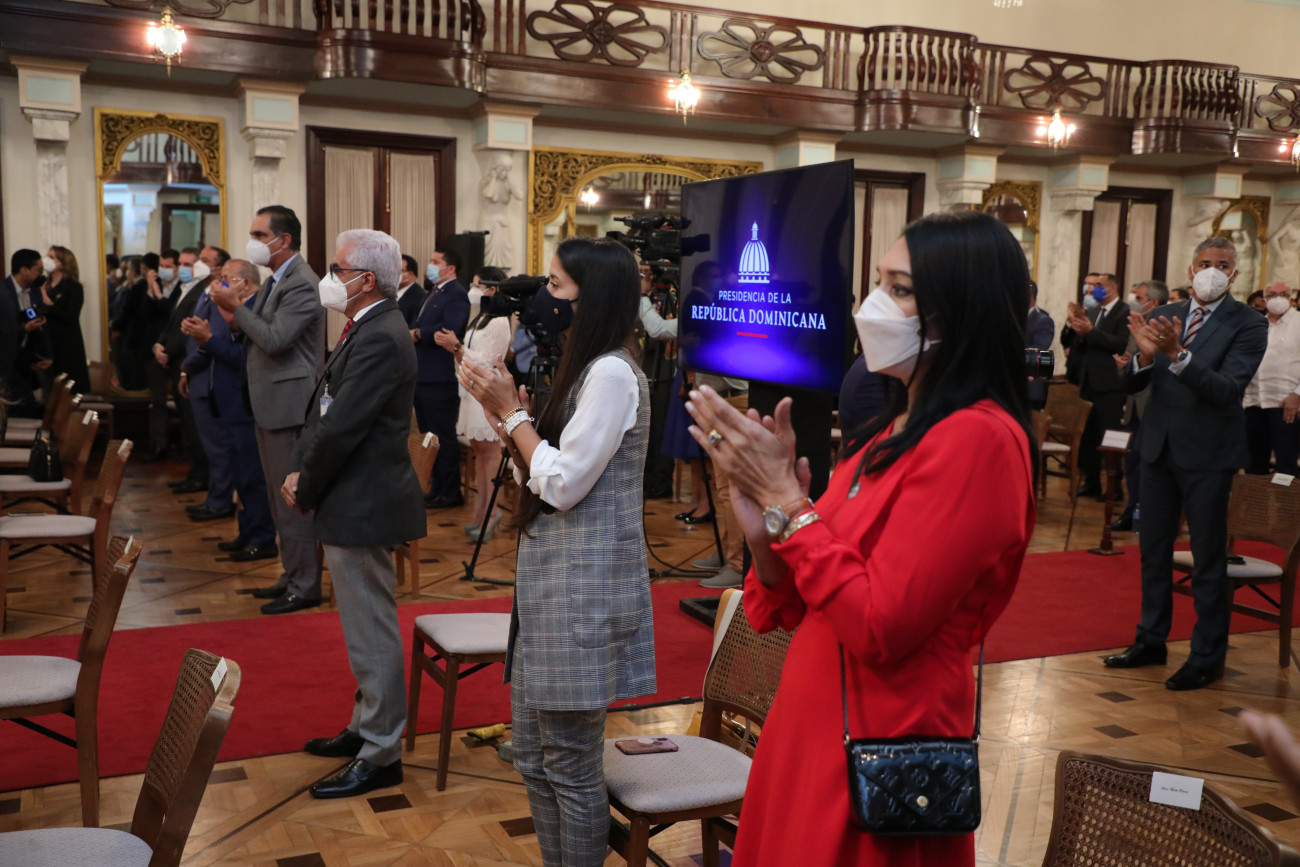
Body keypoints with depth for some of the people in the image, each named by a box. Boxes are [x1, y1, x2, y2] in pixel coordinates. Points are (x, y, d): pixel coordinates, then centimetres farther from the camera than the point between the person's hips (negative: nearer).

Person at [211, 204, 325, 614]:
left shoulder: (302, 285, -16)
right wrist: (237, 319, -1)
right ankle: (292, 575, 27)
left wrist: (236, 307, -15)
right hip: (269, 403, 10)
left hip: (289, 404, -10)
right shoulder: (275, 280, 15)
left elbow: (274, 339, -24)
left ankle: (304, 586, 4)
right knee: (280, 495, 16)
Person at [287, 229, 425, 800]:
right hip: (353, 504, 11)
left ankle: (380, 755, 12)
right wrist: (298, 471, 2)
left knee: (372, 634, 0)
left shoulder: (380, 339, -21)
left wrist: (305, 490, -10)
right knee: (366, 629, 21)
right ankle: (367, 727, 36)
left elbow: (341, 429, -23)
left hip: (362, 509, -10)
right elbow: (321, 413, 14)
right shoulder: (366, 331, 12)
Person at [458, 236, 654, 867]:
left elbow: (561, 484, -18)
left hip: (583, 588, -10)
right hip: (548, 577, 10)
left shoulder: (613, 373, -16)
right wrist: (500, 408, 4)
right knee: (534, 755, 17)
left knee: (570, 765, 2)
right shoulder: (581, 369, 14)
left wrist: (512, 411, -8)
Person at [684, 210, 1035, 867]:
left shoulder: (977, 438, -18)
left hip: (877, 743, -8)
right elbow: (797, 609, 8)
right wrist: (764, 529, -10)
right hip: (810, 733, 8)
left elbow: (879, 628, -23)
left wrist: (785, 500, -18)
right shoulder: (894, 432, 8)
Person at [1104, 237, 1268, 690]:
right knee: (1153, 550, 15)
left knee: (1208, 559, 4)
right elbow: (1131, 384, 1)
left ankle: (1208, 657, 16)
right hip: (1159, 447, 5)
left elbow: (1228, 389, -22)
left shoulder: (1248, 325, -9)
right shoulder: (1163, 316, 4)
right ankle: (1151, 641, 29)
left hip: (1208, 452, -5)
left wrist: (1178, 355, -34)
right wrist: (1144, 355, -21)